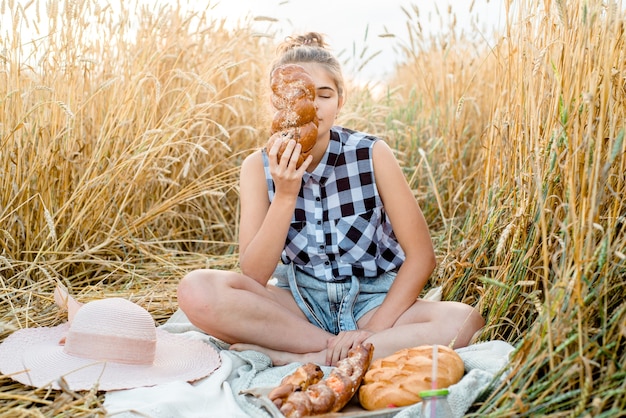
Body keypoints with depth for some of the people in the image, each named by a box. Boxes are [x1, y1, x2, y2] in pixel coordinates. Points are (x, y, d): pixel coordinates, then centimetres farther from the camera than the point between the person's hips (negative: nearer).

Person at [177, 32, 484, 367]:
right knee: (196, 290, -24)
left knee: (464, 321, -29)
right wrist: (285, 195, -26)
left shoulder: (371, 154, -12)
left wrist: (373, 329, -20)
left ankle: (293, 358, -22)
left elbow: (421, 254, -10)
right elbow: (254, 276, -15)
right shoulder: (260, 166, -8)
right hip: (299, 301, 2)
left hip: (372, 301, -1)